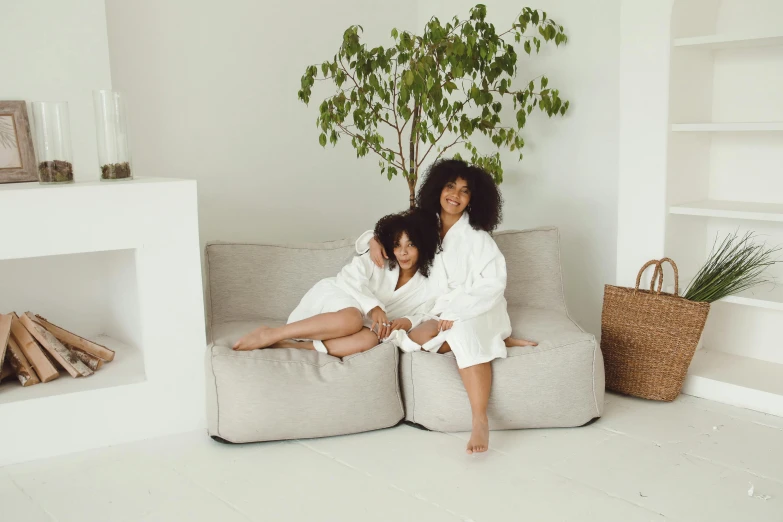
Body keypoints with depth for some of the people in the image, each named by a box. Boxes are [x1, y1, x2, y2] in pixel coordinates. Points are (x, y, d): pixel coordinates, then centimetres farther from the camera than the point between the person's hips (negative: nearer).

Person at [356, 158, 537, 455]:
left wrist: (456, 314, -25)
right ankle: (495, 341, -15)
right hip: (442, 314, 5)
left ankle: (480, 422, -46)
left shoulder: (476, 237, -8)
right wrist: (374, 239, -2)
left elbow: (493, 284, -15)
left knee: (463, 331, -39)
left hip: (477, 311, -5)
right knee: (407, 339, -27)